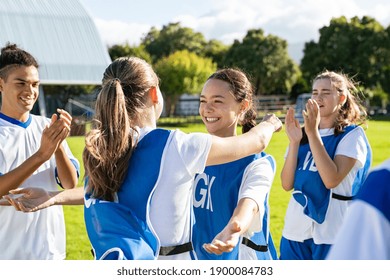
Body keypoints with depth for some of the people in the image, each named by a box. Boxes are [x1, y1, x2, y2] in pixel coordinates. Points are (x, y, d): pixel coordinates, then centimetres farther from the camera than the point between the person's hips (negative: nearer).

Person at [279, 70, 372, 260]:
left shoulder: (352, 135, -5)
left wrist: (313, 133, -21)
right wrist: (294, 142, -11)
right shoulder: (303, 134, 9)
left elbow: (331, 180, -20)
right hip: (295, 230, 5)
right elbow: (287, 184, 0)